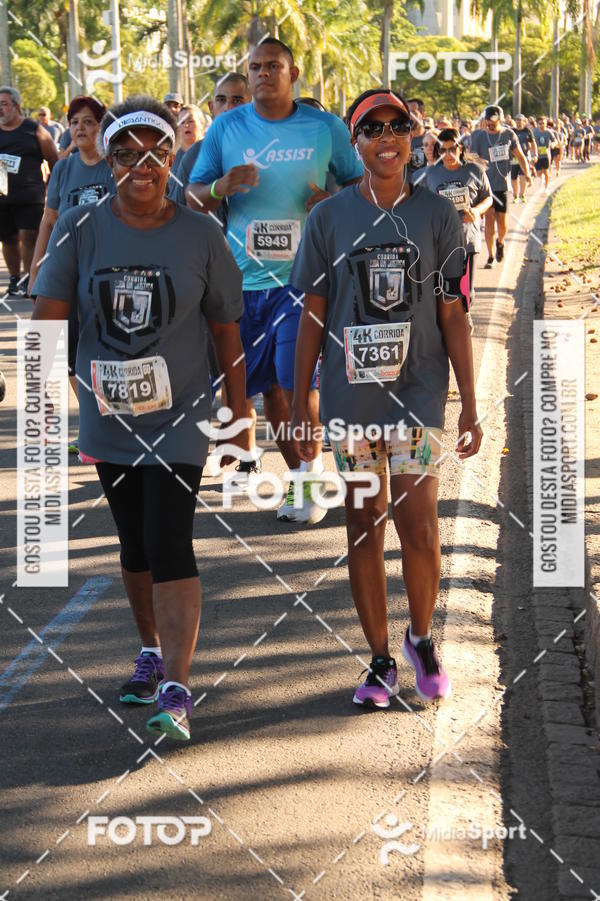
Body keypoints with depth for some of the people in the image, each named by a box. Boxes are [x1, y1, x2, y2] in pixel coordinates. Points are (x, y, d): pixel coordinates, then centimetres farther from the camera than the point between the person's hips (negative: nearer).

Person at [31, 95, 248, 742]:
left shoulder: (201, 236, -3)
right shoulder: (80, 229, -2)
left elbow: (226, 333, 3)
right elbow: (48, 318, -7)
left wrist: (240, 418, 5)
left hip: (178, 419, -3)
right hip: (108, 419, 3)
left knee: (170, 545, -13)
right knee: (134, 545, 15)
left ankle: (175, 691, -14)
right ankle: (151, 652, 37)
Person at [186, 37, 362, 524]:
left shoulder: (326, 128, 2)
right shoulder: (226, 128, 5)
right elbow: (192, 197, 6)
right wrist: (220, 187, -17)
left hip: (303, 274, -3)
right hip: (244, 277, 3)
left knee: (298, 382, -10)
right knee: (269, 387, 8)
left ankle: (311, 474, 7)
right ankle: (303, 478, 21)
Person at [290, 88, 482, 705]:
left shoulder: (437, 215, 3)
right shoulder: (329, 217, 4)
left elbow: (452, 315, 4)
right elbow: (313, 315, 7)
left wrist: (470, 404, 1)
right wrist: (299, 405, 4)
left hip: (418, 390, -1)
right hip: (349, 393, 1)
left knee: (418, 525, -9)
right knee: (363, 526, 6)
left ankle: (421, 637, 16)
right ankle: (380, 659, 17)